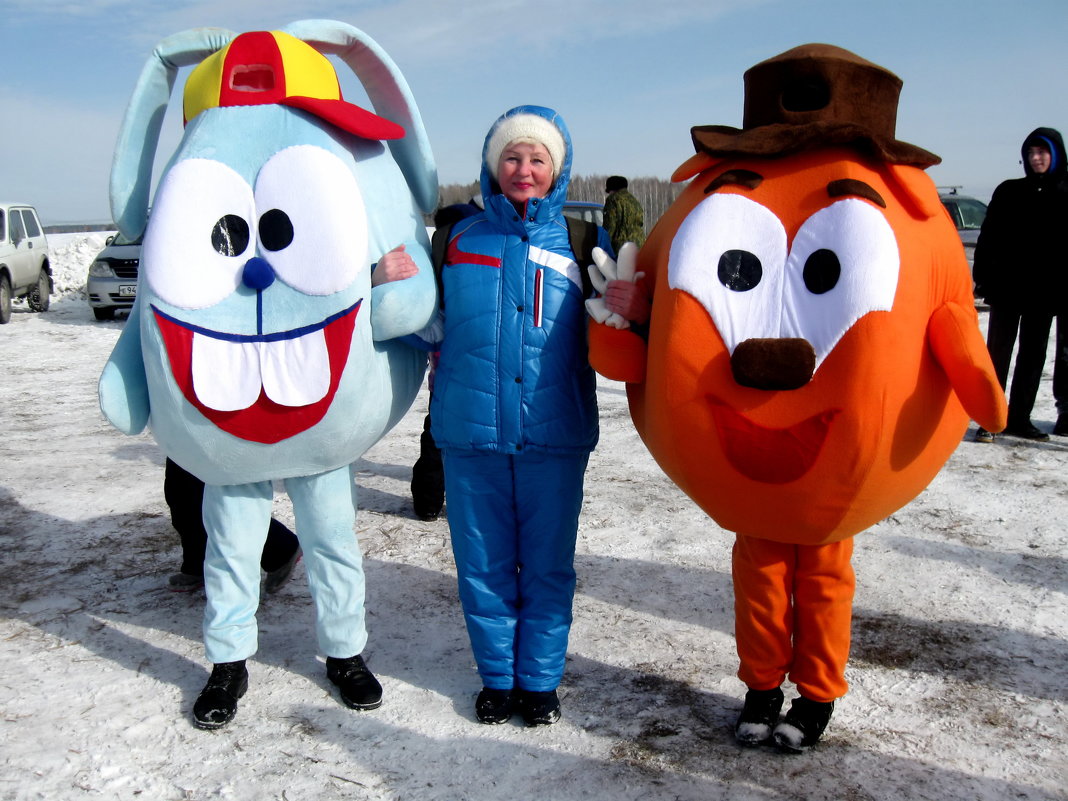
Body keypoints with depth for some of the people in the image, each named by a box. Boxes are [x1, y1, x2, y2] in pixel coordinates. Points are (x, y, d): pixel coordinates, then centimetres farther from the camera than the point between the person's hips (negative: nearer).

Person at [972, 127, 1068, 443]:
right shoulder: (1009, 192, 4)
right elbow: (988, 239, 2)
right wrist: (983, 278, -6)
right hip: (1007, 287, -1)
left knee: (1034, 354, 8)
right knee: (998, 351, -1)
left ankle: (1019, 417, 17)